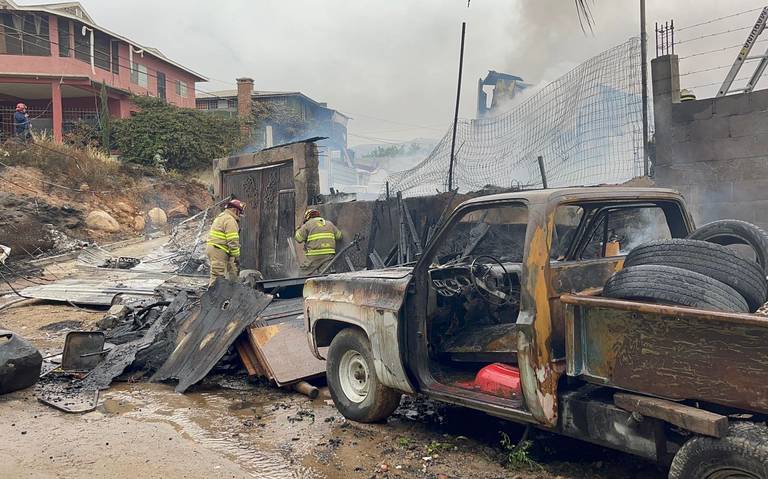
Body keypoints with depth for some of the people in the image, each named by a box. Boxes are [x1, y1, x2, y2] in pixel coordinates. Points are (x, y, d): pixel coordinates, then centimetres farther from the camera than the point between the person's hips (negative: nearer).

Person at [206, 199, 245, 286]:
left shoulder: (221, 217, 22)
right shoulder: (230, 220, -12)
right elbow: (232, 240, -17)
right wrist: (236, 255, -11)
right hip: (219, 252, -11)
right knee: (218, 275, -9)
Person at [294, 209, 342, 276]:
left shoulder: (308, 224, 2)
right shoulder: (329, 224, 18)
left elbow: (299, 238, 0)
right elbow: (338, 236, 20)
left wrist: (298, 230, 20)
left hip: (314, 255, -5)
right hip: (329, 254, 5)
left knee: (305, 272, 3)